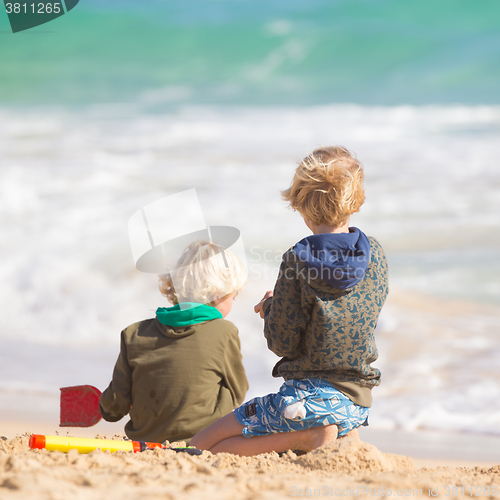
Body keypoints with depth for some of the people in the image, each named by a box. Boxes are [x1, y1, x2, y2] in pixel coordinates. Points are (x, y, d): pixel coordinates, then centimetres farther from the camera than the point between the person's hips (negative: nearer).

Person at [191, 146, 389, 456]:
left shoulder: (297, 260, -14)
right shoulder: (376, 254, 1)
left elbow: (282, 343, -12)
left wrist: (272, 307, 9)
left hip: (311, 394, -7)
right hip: (358, 401, 7)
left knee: (202, 446, 1)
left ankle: (305, 437, -14)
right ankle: (341, 436, 6)